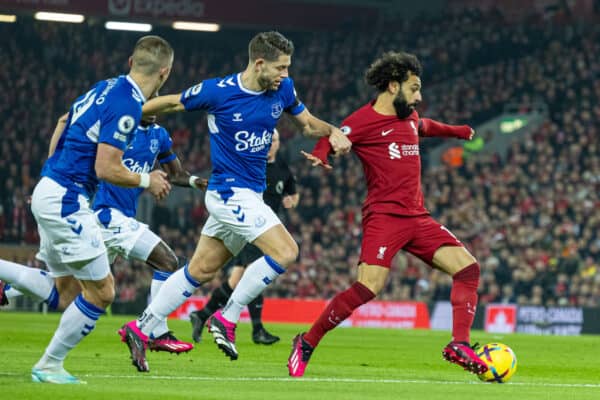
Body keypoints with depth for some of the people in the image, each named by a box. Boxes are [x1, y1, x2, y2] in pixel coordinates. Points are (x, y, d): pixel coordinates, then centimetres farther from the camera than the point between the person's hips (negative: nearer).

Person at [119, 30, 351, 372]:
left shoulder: (283, 89, 1)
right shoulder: (218, 91, -15)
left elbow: (308, 123, 15)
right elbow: (170, 103, -1)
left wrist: (332, 131, -7)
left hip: (251, 196, 7)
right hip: (230, 193, -7)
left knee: (201, 270, 13)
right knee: (285, 251, -18)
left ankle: (141, 329, 21)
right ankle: (227, 319, -8)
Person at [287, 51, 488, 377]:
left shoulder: (409, 116, 17)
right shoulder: (363, 120, -7)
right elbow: (327, 140, -8)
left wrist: (455, 131, 55)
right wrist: (320, 157, -31)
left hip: (417, 217, 8)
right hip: (384, 216, -8)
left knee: (468, 268, -5)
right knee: (369, 286, -22)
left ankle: (459, 345, -4)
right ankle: (306, 344, -7)